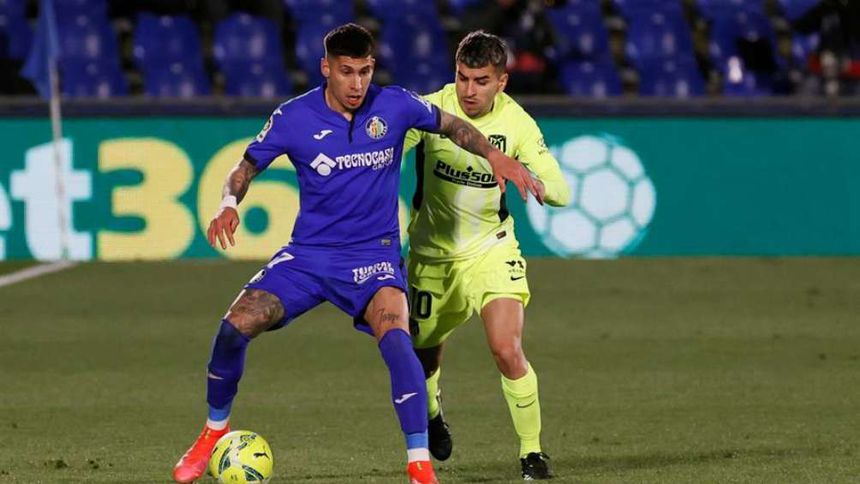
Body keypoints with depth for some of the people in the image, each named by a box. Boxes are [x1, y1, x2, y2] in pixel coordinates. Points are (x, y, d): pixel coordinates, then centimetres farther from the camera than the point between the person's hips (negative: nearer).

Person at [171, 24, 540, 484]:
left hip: (373, 256, -1)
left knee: (395, 338, -28)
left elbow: (449, 125, 11)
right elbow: (247, 165, 3)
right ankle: (214, 431, 12)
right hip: (307, 254, 1)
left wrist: (495, 155, -2)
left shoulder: (395, 105, -7)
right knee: (235, 326, -14)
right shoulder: (293, 117, -8)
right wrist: (229, 203, -17)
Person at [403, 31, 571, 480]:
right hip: (432, 253, 1)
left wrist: (536, 183, -36)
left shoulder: (516, 123, -12)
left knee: (508, 351, -19)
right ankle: (430, 411, 51)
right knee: (423, 357, 14)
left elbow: (561, 191, -13)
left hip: (490, 249, -1)